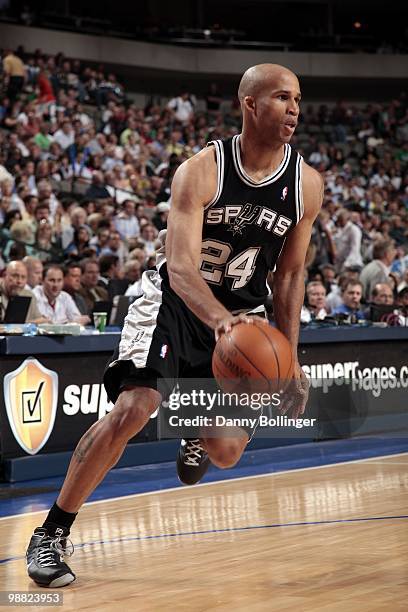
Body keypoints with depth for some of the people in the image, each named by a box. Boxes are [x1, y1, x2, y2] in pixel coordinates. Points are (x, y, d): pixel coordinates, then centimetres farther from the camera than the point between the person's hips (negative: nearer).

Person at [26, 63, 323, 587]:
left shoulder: (307, 185, -9)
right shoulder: (202, 170, -21)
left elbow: (289, 275, 3)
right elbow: (181, 267, -30)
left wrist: (290, 358, 0)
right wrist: (219, 320, -49)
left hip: (239, 313, 4)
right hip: (174, 299, -4)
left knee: (227, 452, 0)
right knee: (132, 410, -24)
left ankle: (197, 438, 43)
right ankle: (51, 534, -12)